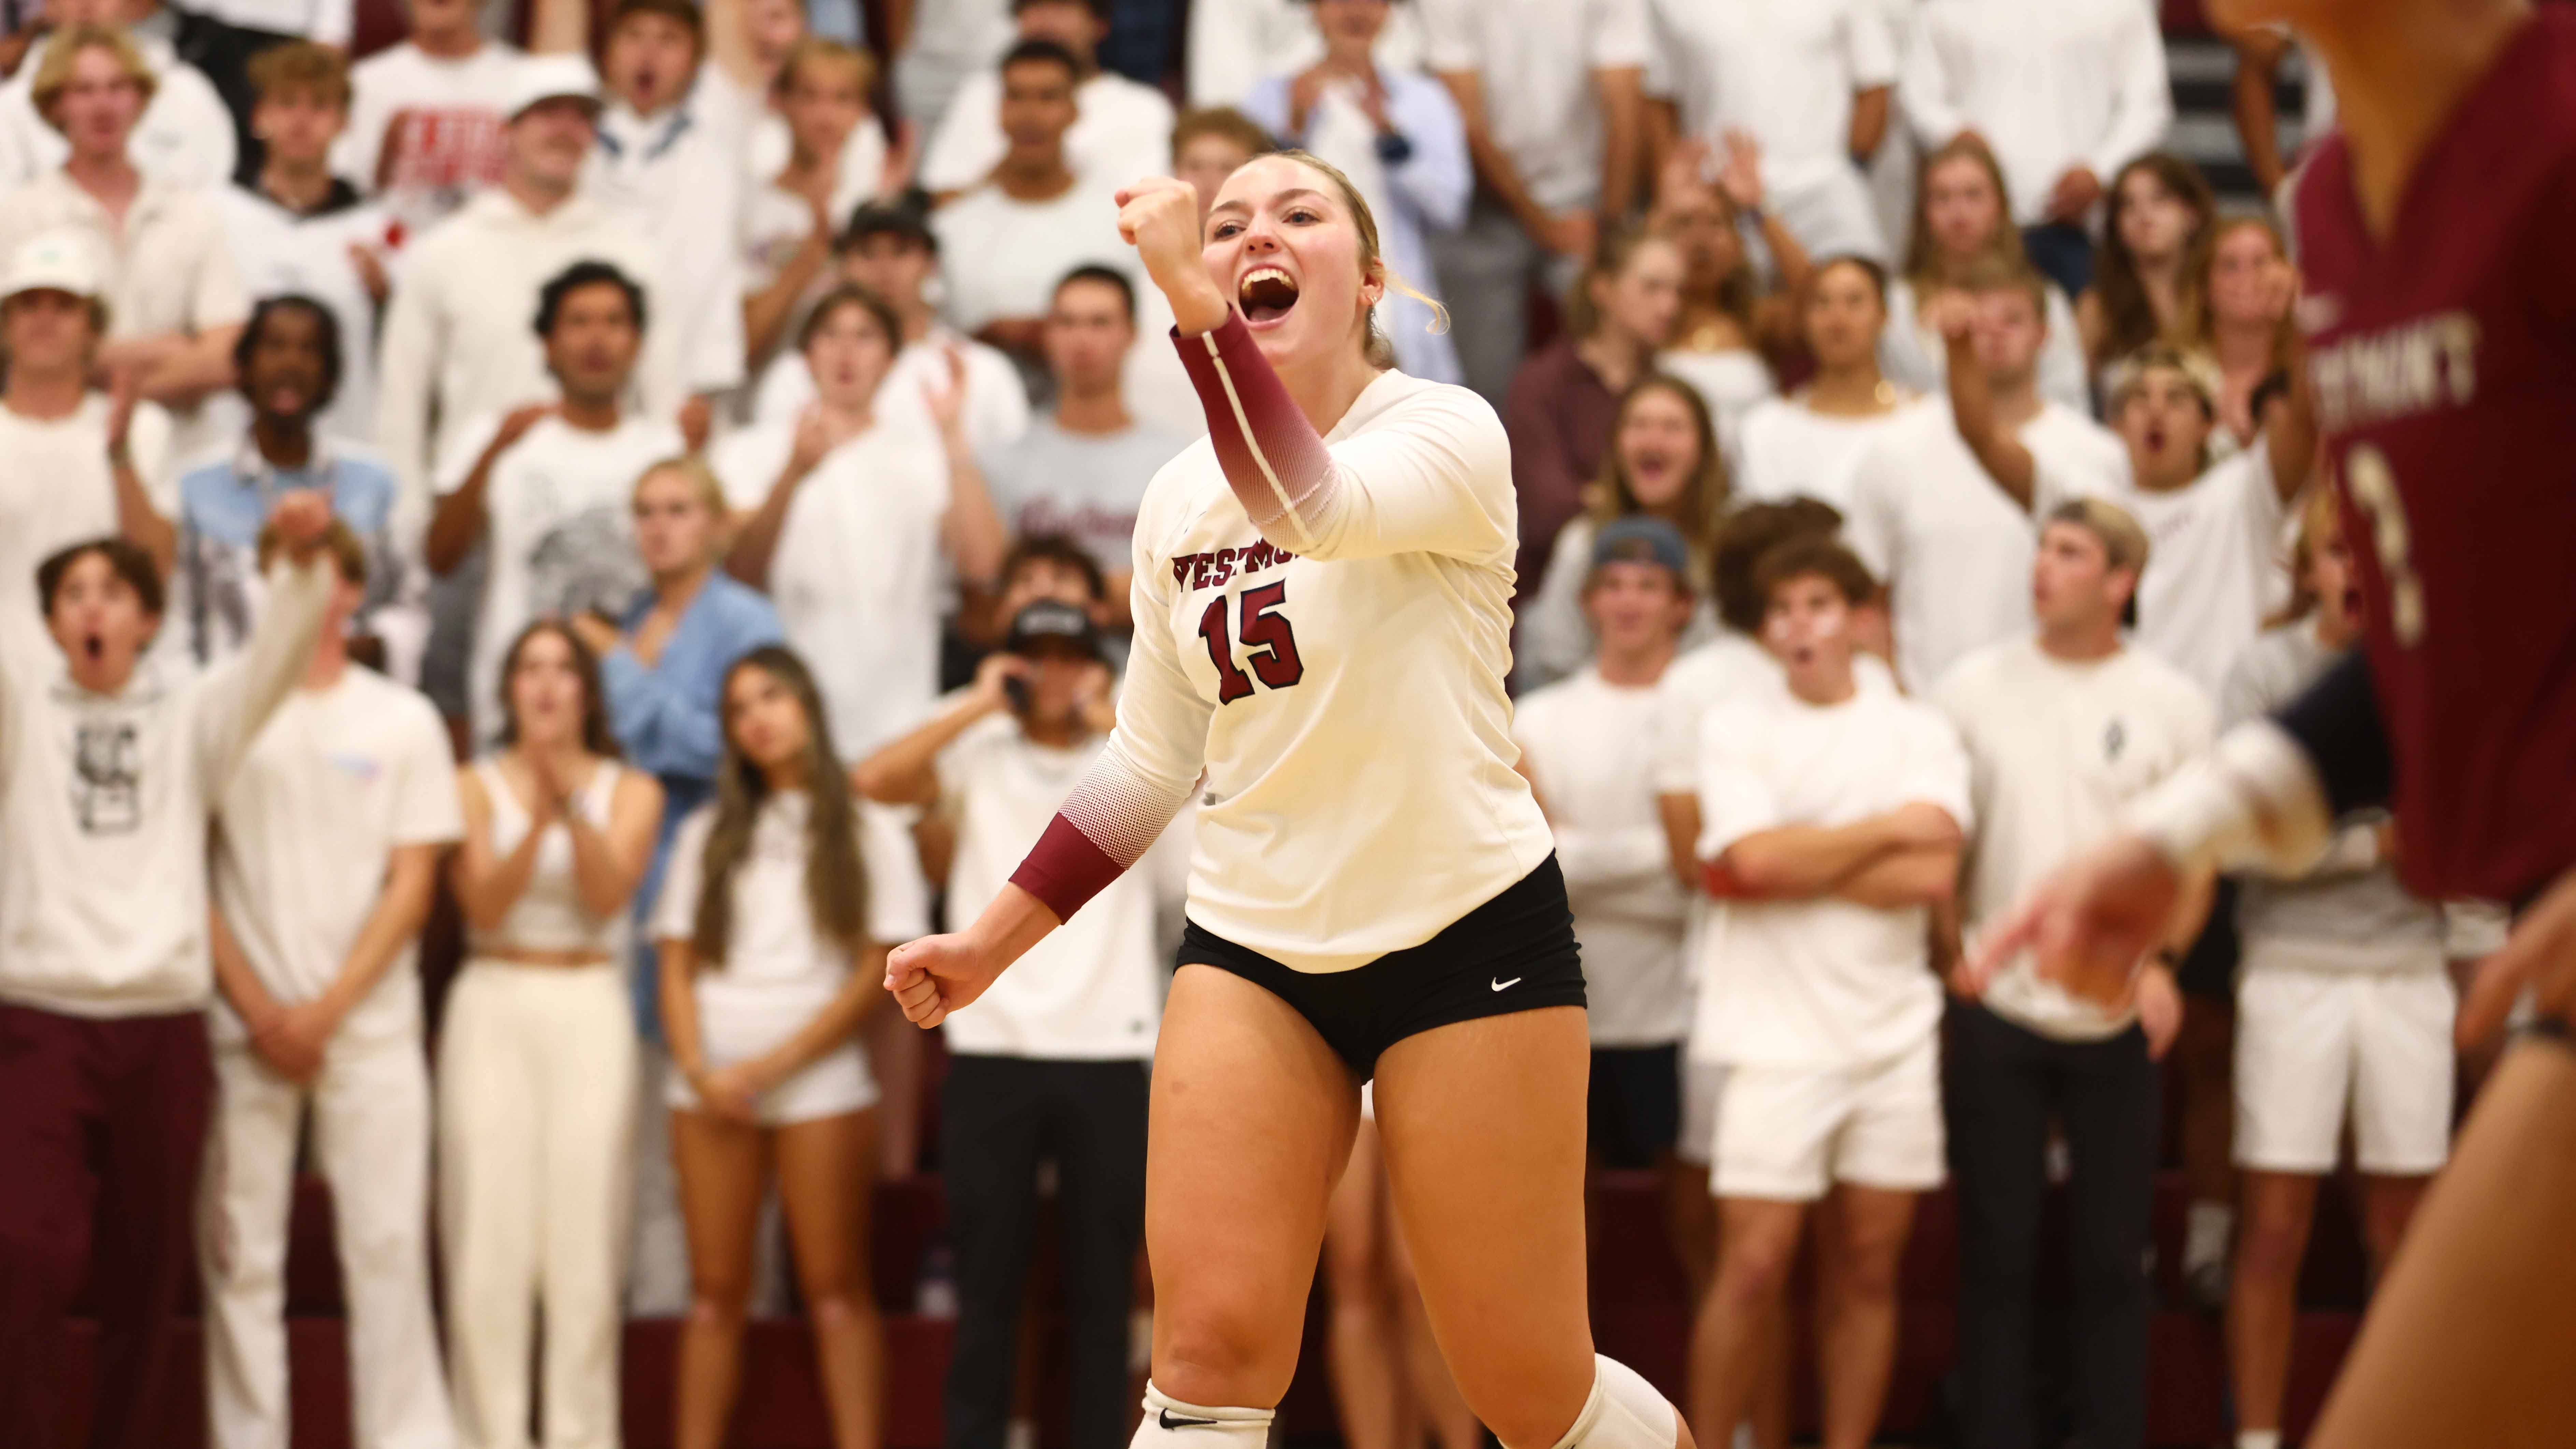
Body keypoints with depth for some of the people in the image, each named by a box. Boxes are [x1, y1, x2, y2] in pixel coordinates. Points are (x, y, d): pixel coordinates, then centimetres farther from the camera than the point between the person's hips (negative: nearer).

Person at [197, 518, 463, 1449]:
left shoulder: (403, 721, 6)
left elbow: (413, 882, 2)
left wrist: (329, 1008, -7)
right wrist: (258, 1008, -5)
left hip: (366, 1023, 0)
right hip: (241, 1024, 0)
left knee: (388, 1241, -3)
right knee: (239, 1247, 0)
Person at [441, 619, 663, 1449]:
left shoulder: (630, 791, 9)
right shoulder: (474, 787, 6)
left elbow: (608, 895, -6)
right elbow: (483, 904, -6)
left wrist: (573, 805, -20)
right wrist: (538, 823, -21)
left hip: (589, 1012, 1)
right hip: (493, 1006, -1)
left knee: (584, 1225, -5)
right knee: (490, 1229, -6)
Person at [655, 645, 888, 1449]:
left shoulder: (860, 830, 6)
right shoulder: (709, 833, 17)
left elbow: (877, 970, -2)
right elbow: (678, 966, 12)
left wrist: (775, 1065, -9)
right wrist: (700, 1069, -6)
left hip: (817, 1079, -3)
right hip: (710, 1086, 3)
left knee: (836, 1287, -5)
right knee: (717, 1291, 3)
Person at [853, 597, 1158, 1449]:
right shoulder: (976, 758, 9)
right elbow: (873, 781, -7)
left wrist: (1110, 720, -5)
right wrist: (976, 707, -3)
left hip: (1107, 1056, 0)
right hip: (992, 1051, 0)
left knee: (1103, 1281, 3)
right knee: (987, 1280, 3)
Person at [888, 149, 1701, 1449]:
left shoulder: (1446, 432, -10)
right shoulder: (1178, 499, 7)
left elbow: (1309, 507, -33)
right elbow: (1149, 760, 17)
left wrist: (1190, 302, -41)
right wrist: (990, 943, 13)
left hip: (1469, 932, -4)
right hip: (1252, 944, 4)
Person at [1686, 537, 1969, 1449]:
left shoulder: (1917, 733, 9)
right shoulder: (1735, 730, 5)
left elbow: (1933, 875, -7)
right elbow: (1755, 858, -11)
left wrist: (1796, 867, -7)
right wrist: (1889, 829, -3)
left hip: (1894, 1030, 2)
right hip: (1776, 1033, -2)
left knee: (1868, 1267, 5)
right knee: (1755, 1264, -8)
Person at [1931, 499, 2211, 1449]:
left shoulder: (2172, 703, 1)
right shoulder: (1974, 688, 2)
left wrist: (2161, 961, -9)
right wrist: (1953, 956, -5)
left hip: (2121, 1020, 0)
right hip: (1995, 1014, 0)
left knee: (2112, 1257, 4)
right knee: (1997, 1253, 3)